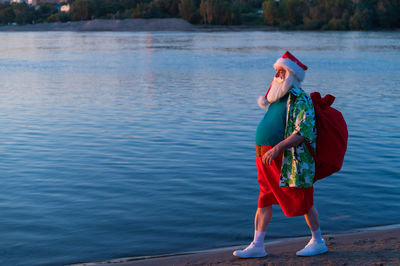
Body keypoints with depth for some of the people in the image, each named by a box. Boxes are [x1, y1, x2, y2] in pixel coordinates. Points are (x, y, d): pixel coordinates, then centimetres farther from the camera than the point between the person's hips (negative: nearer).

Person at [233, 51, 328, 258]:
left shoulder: (300, 99, -13)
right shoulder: (278, 98, 14)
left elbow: (303, 132, -22)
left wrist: (277, 148, -30)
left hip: (288, 159, -9)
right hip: (267, 157, 9)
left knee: (301, 200, 2)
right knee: (264, 200, 7)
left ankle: (318, 242, 18)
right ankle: (257, 245, 12)